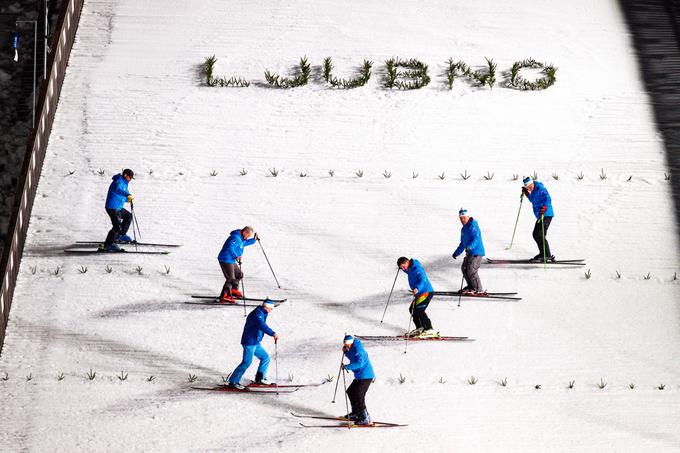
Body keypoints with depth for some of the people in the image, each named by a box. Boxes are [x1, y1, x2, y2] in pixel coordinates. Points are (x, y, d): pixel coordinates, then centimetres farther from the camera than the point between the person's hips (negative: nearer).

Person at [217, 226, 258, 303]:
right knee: (231, 278, -13)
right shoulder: (236, 238, -20)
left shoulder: (241, 238, 13)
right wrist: (236, 256, -37)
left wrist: (254, 239, 20)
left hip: (231, 260, 11)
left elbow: (245, 243, 33)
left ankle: (234, 290, 33)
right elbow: (230, 247, -32)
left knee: (239, 274, 22)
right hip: (226, 260, -11)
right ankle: (223, 296, -12)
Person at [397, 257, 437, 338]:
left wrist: (417, 288, -51)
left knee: (419, 310, -20)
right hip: (420, 293, 11)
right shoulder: (410, 268, 11)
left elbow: (423, 279, -35)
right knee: (412, 309, 17)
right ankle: (420, 328, 27)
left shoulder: (417, 269, -19)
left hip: (426, 292, -11)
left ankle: (429, 330, -23)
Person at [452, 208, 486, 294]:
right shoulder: (463, 229, 18)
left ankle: (478, 290, -8)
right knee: (464, 268, 12)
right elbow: (463, 243, 29)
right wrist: (456, 253, 31)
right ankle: (470, 286, 26)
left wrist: (470, 247, -39)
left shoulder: (473, 225, -11)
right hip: (469, 253, 10)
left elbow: (476, 238, -24)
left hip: (476, 252, -10)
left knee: (471, 270, -14)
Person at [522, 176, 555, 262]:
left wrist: (544, 208, -42)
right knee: (535, 235, 16)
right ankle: (543, 254, 25)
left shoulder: (540, 189, -14)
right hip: (540, 216, 10)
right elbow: (532, 200, 34)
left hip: (546, 215, -10)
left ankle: (548, 256, -14)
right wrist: (526, 193, 21)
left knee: (540, 235, -15)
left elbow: (548, 199, -28)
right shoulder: (534, 190, 14)